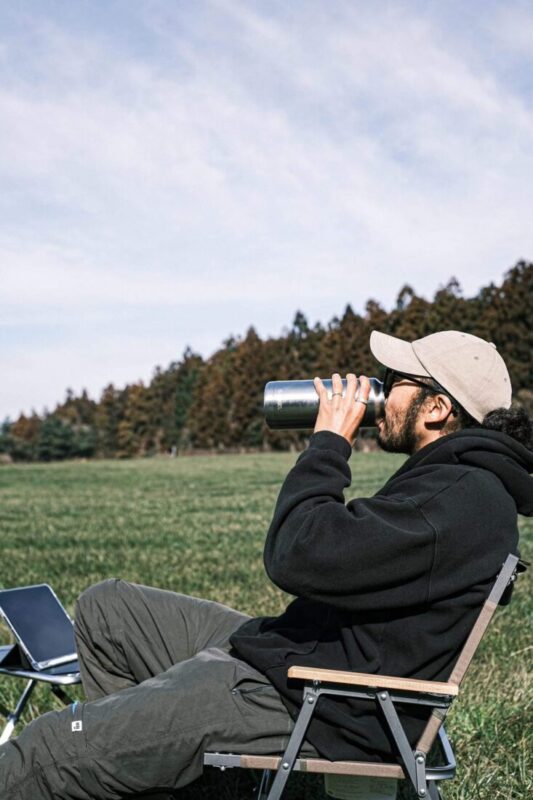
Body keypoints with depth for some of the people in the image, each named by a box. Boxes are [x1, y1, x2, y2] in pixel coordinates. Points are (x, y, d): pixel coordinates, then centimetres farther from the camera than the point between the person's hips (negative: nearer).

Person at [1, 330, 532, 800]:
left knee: (49, 748, -10)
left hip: (307, 704, -11)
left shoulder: (463, 498, -22)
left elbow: (298, 558, -28)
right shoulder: (448, 479, 12)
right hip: (291, 649, 11)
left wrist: (328, 442, -17)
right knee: (103, 608, 16)